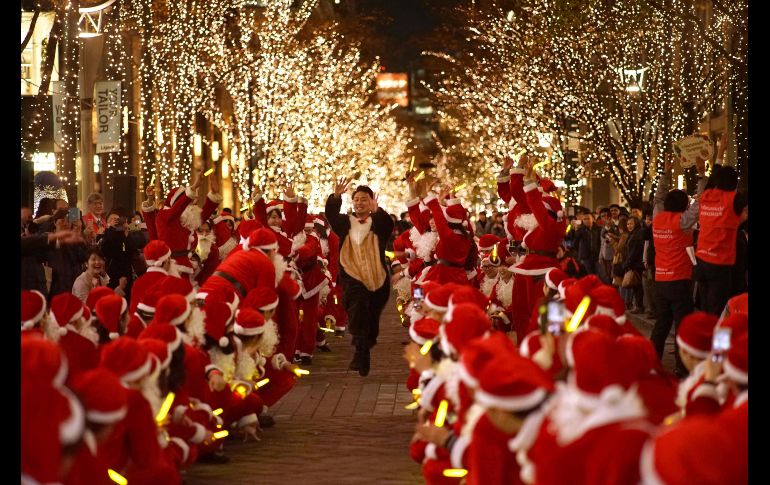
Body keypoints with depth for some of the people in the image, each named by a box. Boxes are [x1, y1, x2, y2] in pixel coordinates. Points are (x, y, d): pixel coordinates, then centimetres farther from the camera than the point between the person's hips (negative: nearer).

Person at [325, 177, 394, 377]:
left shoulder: (378, 223, 4)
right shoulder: (346, 223, 11)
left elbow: (389, 225, -16)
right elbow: (330, 214, -2)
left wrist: (377, 211, -34)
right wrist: (336, 196, -18)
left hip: (377, 279, 1)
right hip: (352, 278, -1)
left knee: (371, 321, 9)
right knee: (357, 313, -21)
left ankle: (363, 353, 27)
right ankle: (361, 353, -27)